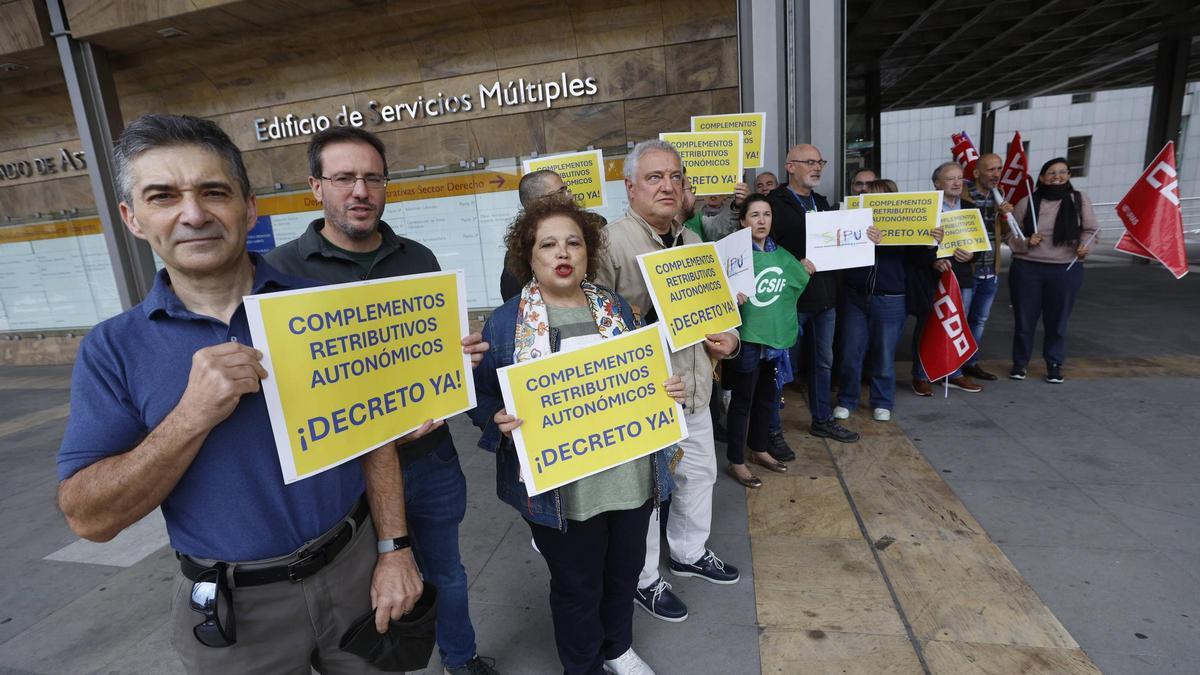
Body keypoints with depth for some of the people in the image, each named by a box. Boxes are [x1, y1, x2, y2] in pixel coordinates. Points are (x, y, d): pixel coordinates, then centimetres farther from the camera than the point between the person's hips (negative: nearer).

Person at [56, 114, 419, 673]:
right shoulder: (113, 349, -7)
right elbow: (89, 518, -10)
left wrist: (394, 549, -7)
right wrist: (194, 415, -25)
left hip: (354, 568, 1)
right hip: (232, 608, 0)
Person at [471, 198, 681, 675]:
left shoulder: (616, 309, 3)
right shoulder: (504, 323, -9)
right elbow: (484, 399, -3)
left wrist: (668, 390, -7)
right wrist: (501, 421, -24)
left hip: (631, 476, 4)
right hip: (561, 488, -4)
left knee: (624, 571, 23)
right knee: (576, 586, 15)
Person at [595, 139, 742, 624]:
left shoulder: (693, 242, 10)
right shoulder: (611, 243, -16)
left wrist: (727, 338, 2)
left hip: (693, 388, 8)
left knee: (699, 473, 23)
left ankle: (690, 552, 49)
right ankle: (644, 579, 34)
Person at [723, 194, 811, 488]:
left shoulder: (781, 254, 7)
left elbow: (802, 281, 24)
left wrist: (808, 267, 8)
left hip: (776, 336, 6)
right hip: (747, 338, -6)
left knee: (768, 398, 18)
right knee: (742, 401, 4)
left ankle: (759, 450, 38)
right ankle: (735, 462, 18)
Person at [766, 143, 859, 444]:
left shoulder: (822, 202, 16)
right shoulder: (774, 203, -9)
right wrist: (795, 264, -26)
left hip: (825, 296, 8)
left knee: (823, 362, 17)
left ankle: (822, 420, 33)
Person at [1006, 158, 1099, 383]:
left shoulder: (1079, 199, 2)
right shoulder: (1027, 202, -1)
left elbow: (1091, 230, 7)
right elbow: (1009, 234, 3)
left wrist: (1085, 246, -13)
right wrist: (1026, 242, -15)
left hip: (1066, 270, 1)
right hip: (1026, 269, 0)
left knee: (1057, 320, 9)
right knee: (1024, 319, 7)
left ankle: (1054, 365, 24)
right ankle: (1020, 363, 22)